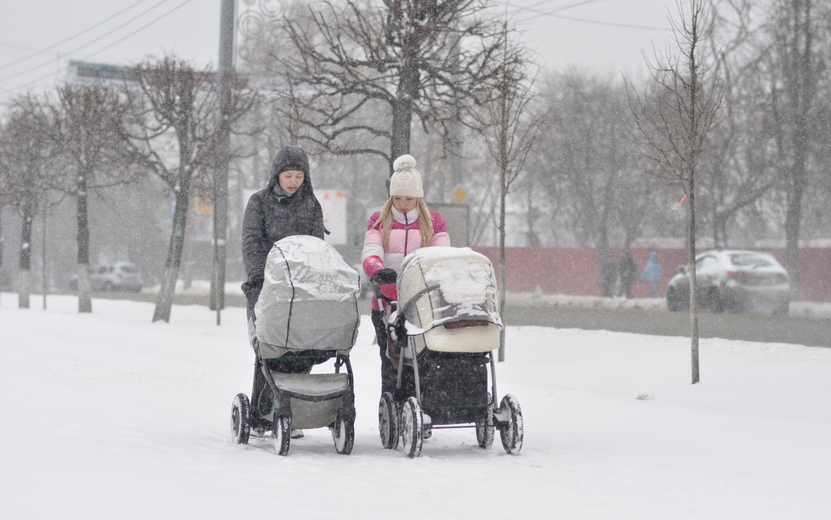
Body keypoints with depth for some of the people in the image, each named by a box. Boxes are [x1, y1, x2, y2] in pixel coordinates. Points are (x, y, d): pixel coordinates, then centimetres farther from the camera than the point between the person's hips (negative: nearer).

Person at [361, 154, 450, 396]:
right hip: (387, 303, 0)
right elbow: (370, 251, -5)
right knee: (391, 365, -4)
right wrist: (378, 270, -28)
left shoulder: (434, 222, 14)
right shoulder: (379, 222, 13)